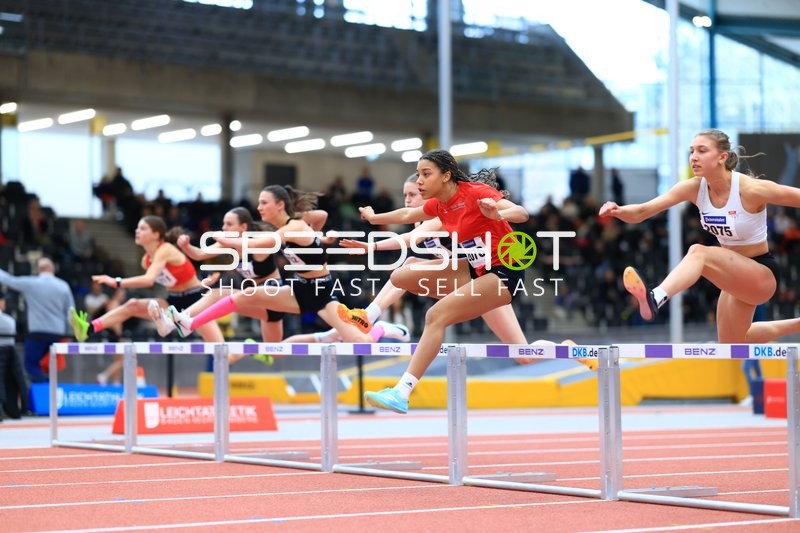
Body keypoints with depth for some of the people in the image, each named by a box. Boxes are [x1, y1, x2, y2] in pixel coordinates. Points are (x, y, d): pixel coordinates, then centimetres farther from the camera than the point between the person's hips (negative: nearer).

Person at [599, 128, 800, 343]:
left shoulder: (751, 189, -25)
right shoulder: (694, 188, -10)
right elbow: (642, 211, -16)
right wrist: (618, 211, -37)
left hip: (763, 274, -8)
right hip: (736, 273, 8)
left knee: (698, 252, -34)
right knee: (732, 344, 26)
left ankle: (655, 298, -56)